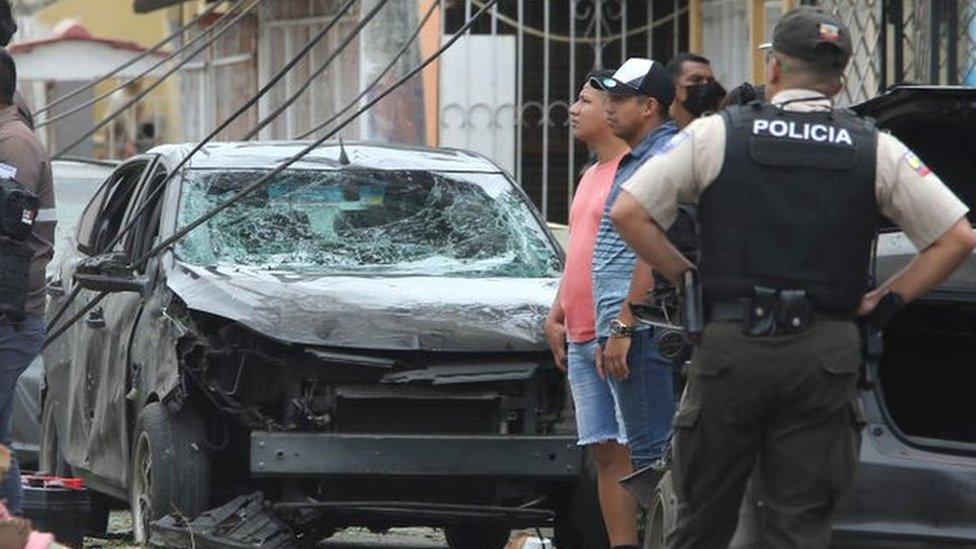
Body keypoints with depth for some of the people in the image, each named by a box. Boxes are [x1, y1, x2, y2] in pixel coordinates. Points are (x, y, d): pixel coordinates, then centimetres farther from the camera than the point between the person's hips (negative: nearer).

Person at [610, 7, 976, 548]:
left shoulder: (716, 133, 0)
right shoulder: (876, 149, 3)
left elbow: (628, 213, -3)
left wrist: (684, 276, 7)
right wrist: (884, 299, 7)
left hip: (729, 345, -1)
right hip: (827, 354, 1)